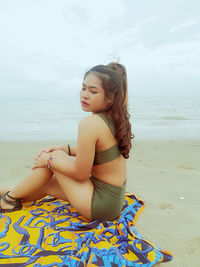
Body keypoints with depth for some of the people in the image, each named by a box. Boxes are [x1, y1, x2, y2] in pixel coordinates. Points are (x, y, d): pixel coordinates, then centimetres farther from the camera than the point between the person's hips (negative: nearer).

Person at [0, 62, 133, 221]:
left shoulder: (90, 123, -26)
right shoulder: (115, 118, 0)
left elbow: (81, 173, -19)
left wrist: (49, 160, -6)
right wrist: (65, 149, 8)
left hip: (101, 206, -7)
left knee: (55, 156, 0)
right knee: (46, 185, 17)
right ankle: (14, 194, 40)